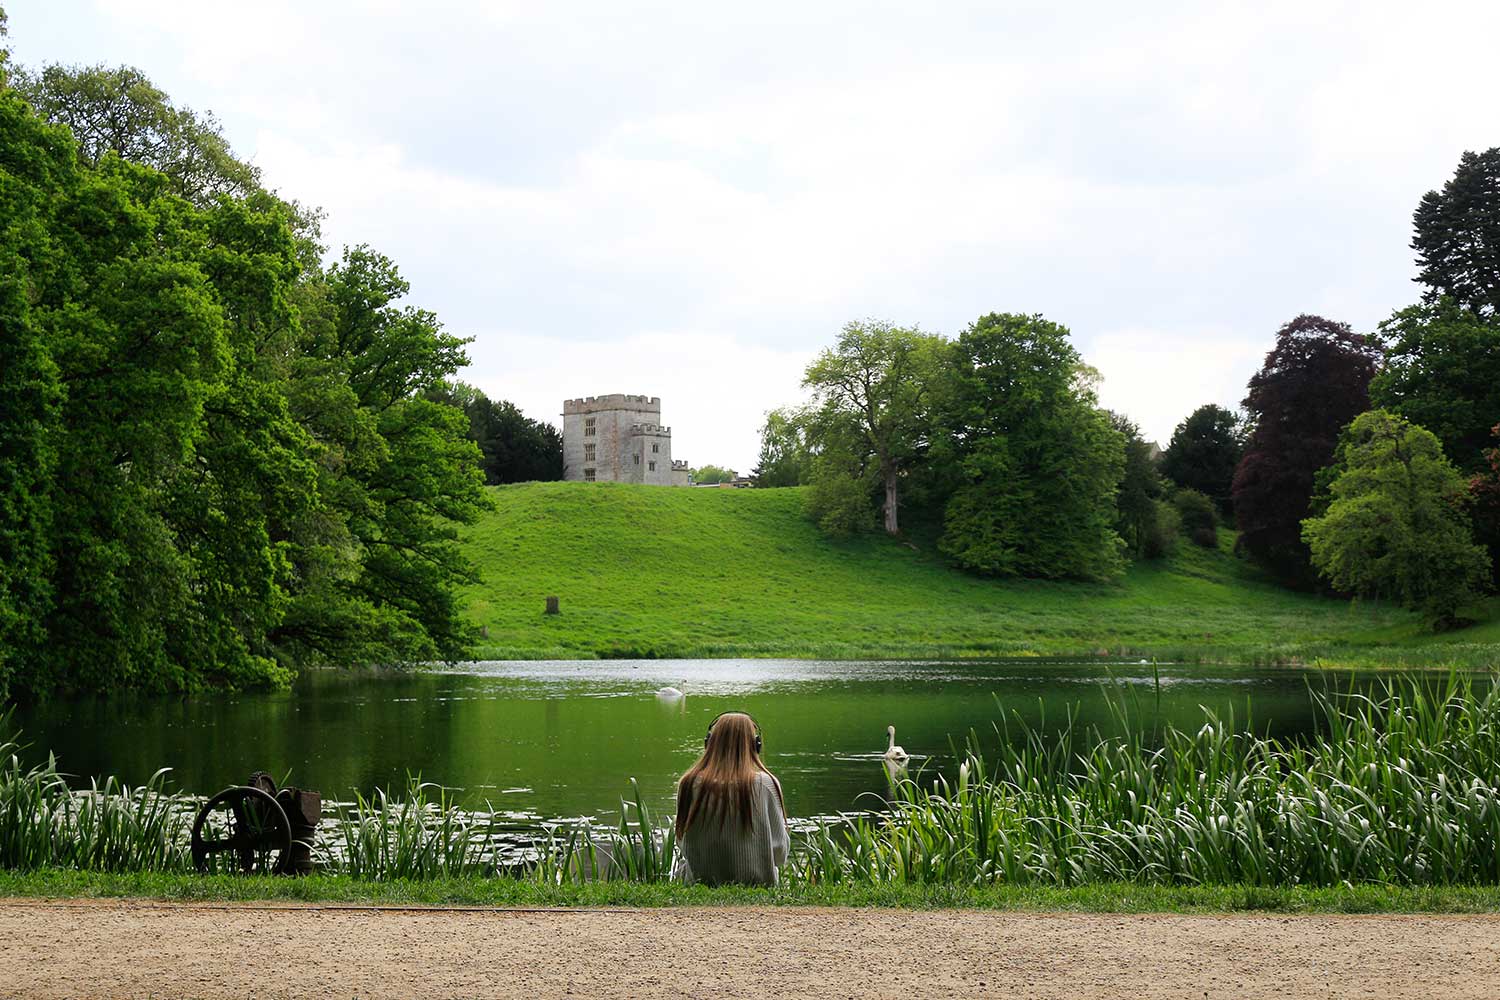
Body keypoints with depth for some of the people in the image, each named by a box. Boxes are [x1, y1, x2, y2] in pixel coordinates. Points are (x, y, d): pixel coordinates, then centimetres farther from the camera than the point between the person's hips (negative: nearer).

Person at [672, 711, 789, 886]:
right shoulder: (765, 784, -11)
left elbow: (682, 845, 6)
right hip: (755, 882, 0)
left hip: (698, 880, 0)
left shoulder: (688, 784, -7)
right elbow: (780, 852, -4)